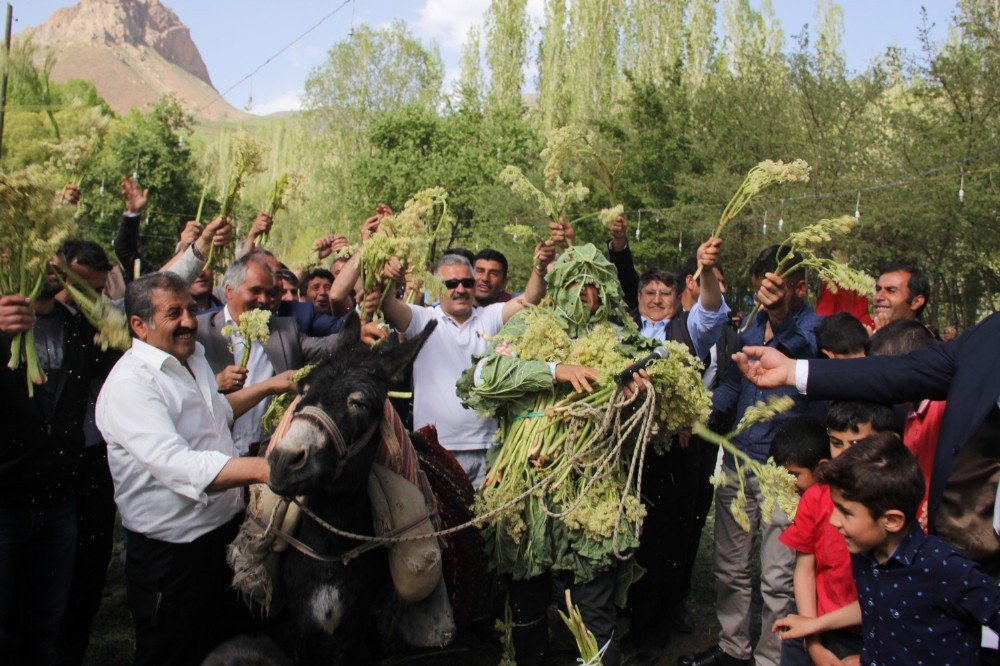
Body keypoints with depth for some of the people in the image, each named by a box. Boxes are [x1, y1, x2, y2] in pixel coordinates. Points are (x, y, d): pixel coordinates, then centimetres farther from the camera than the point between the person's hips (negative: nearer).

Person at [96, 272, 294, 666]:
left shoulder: (193, 359, 8)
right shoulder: (130, 383, -23)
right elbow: (177, 465, -36)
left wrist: (268, 386, 20)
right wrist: (263, 468, -46)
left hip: (227, 529, 9)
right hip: (171, 555, -9)